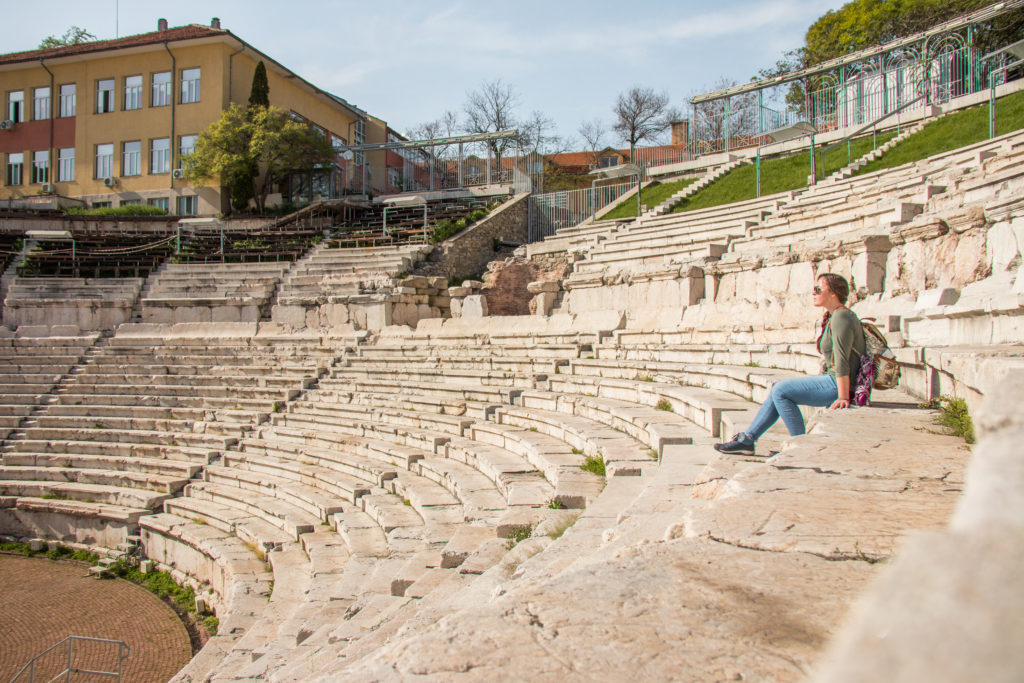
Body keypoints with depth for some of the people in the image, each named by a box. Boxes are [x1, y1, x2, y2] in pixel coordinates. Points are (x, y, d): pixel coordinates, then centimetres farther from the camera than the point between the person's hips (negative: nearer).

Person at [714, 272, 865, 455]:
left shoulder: (841, 317, -17)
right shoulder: (833, 317, 15)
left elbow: (842, 363, -22)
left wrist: (843, 397, -24)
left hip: (838, 385, -10)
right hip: (832, 381, 10)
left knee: (780, 391, -10)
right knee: (779, 391, 9)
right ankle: (746, 439, 12)